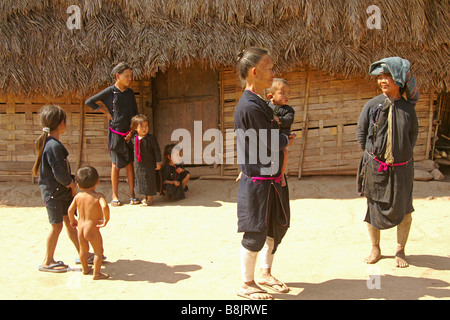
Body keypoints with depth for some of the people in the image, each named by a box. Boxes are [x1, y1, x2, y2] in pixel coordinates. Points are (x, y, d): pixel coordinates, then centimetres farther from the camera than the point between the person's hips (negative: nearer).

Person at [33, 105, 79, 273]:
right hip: (54, 192, -10)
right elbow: (60, 173, -25)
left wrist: (70, 184, 8)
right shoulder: (54, 146, -24)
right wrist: (72, 185, -8)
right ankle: (47, 262, 14)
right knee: (57, 226, 1)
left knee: (70, 221, 16)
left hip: (62, 191, 10)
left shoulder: (46, 142, 8)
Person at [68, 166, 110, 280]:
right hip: (92, 229, -6)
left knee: (83, 250, 25)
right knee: (98, 251, 10)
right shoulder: (98, 196, -14)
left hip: (80, 228, 6)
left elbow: (70, 210, 2)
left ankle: (85, 268, 44)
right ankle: (96, 273, 15)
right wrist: (106, 219, -18)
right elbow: (105, 206, -32)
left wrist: (72, 220, 19)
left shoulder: (78, 196, 0)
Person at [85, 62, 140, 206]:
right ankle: (115, 196, 12)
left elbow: (135, 113, 11)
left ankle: (132, 195, 11)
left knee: (130, 163, 5)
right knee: (116, 164, 3)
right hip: (115, 132, -3)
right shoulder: (110, 91, -6)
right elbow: (89, 102, 0)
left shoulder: (130, 92, 6)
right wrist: (106, 112, -3)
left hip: (129, 133, 3)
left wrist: (132, 131, 1)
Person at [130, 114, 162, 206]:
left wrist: (158, 162, -11)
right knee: (140, 180, 15)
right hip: (138, 164, 6)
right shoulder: (134, 138, 0)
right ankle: (146, 197, 30)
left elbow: (157, 150, -11)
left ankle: (150, 199, 13)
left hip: (149, 164, -6)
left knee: (149, 181, 1)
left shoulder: (151, 138, -15)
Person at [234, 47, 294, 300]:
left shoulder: (259, 102, 9)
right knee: (256, 234, 3)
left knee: (277, 226, 20)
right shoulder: (250, 107, -23)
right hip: (258, 181, -10)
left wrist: (281, 138, -3)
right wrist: (286, 140, 1)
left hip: (272, 179, 10)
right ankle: (247, 284, 21)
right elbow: (271, 144, -18)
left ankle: (265, 274, 37)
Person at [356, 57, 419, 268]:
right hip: (375, 166, 0)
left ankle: (400, 250, 22)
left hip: (401, 167, 0)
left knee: (403, 209, 4)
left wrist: (403, 154, 8)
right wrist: (371, 155, 4)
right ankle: (375, 248, 27)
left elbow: (413, 135, 13)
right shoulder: (372, 105, -3)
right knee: (374, 208, 8)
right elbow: (361, 132, 5)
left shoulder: (408, 108, -1)